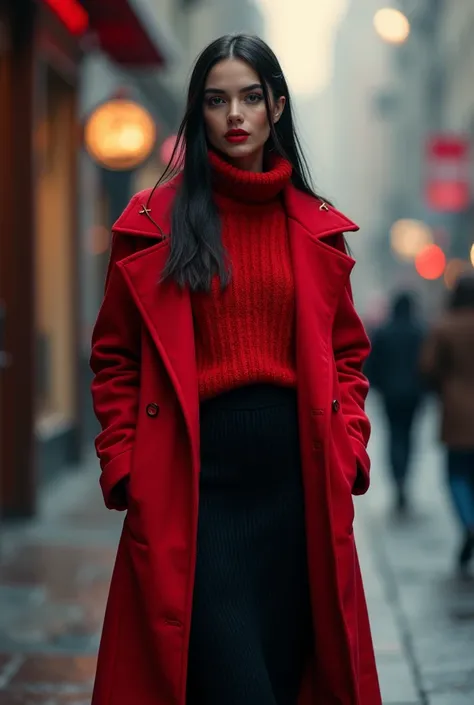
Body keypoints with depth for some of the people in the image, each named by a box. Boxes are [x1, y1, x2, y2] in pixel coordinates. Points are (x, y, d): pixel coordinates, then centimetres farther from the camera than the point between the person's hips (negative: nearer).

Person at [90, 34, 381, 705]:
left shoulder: (318, 230, 11)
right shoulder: (153, 223, 3)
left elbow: (345, 353, 16)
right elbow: (116, 359, 6)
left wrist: (350, 451, 3)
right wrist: (122, 468, -4)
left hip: (296, 474, 3)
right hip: (194, 475, -3)